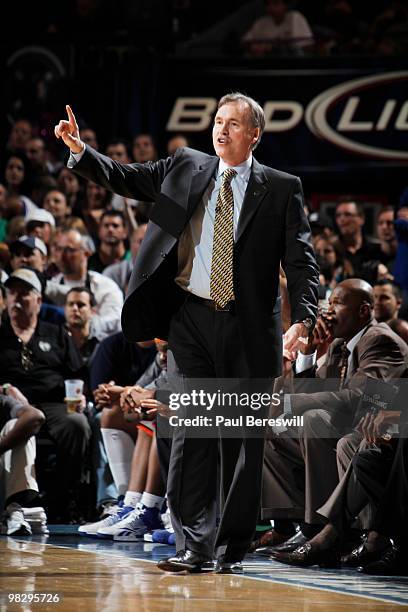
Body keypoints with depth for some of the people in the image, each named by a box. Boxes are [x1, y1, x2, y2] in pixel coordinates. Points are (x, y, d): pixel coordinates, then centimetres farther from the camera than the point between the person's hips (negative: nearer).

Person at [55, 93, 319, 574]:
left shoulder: (281, 188, 4)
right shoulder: (185, 167, 11)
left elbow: (301, 261, 0)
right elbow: (125, 178, 11)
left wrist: (302, 319, -14)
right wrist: (80, 151, -7)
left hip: (248, 327, -1)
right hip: (191, 321, 1)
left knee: (243, 440, 4)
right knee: (189, 431, -5)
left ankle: (232, 550, 12)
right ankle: (194, 546, -4)